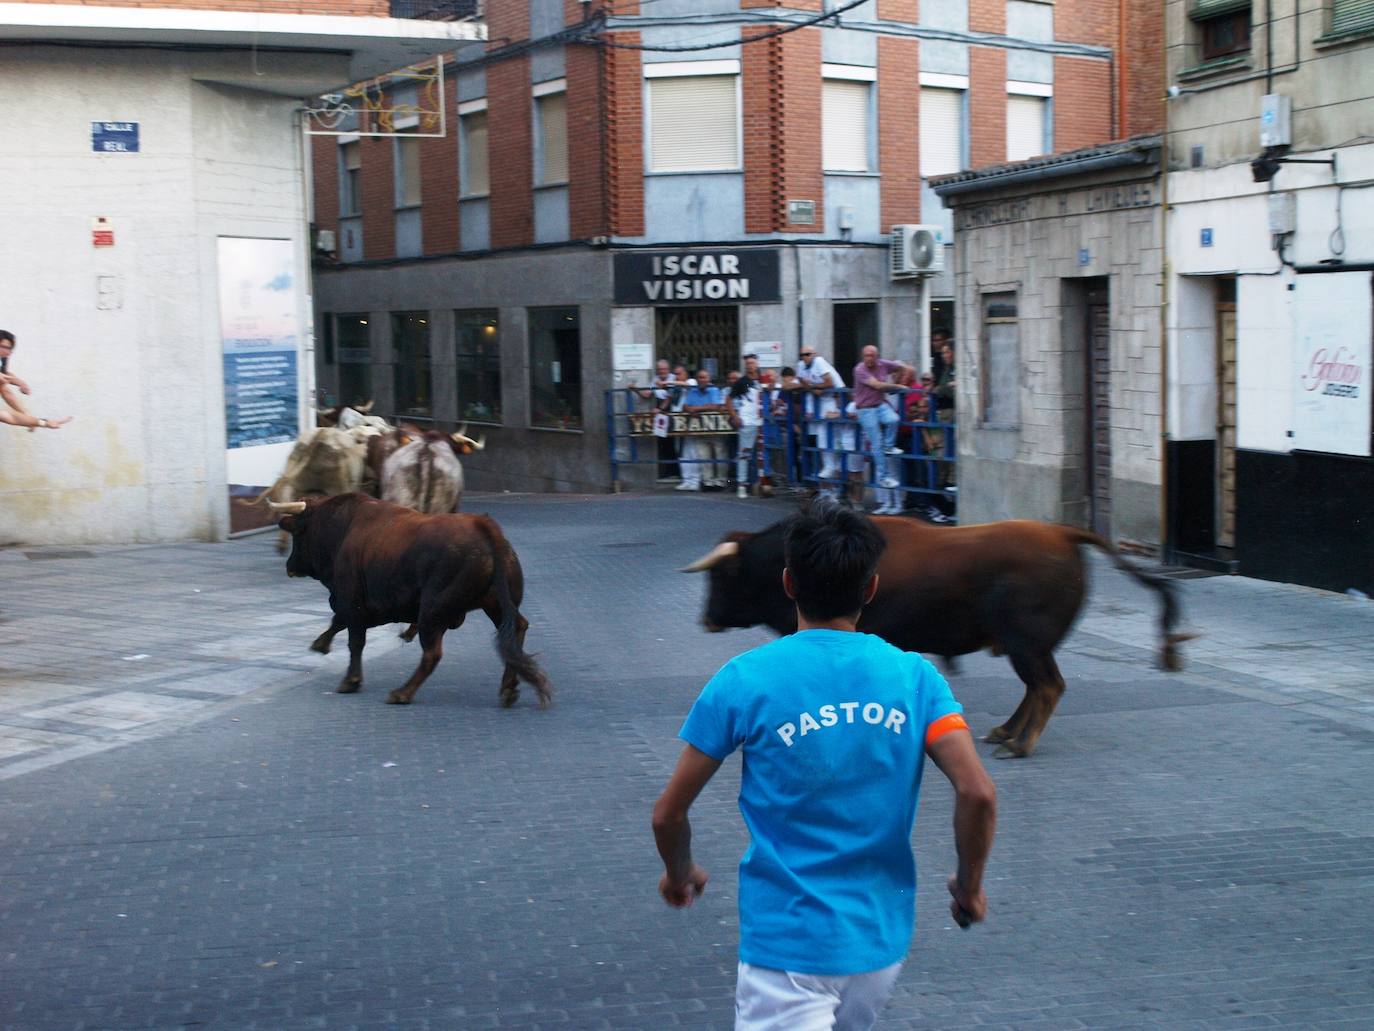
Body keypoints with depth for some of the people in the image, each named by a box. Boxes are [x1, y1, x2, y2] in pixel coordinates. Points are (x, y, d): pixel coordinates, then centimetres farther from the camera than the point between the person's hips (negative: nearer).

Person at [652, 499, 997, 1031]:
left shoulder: (743, 680, -9)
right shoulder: (915, 677, -3)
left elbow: (668, 813, -5)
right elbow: (978, 793, -13)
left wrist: (680, 873, 16)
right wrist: (969, 886, 5)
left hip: (786, 943, -4)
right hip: (882, 942, 4)